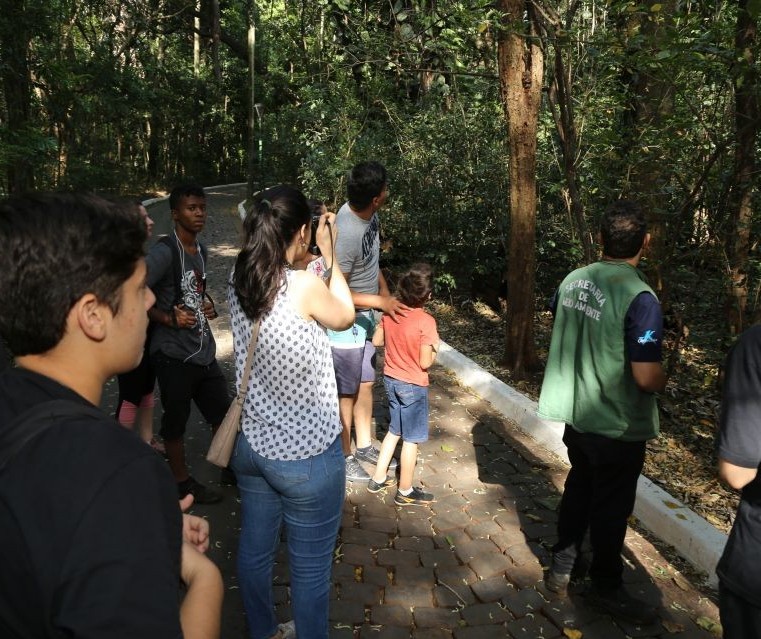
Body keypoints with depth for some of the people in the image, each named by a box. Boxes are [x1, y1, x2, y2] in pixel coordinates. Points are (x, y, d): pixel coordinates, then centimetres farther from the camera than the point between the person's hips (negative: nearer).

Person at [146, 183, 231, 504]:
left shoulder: (201, 250, 9)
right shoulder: (164, 252, -16)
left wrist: (208, 305, 5)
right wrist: (168, 318, -22)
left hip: (204, 349, 8)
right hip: (174, 353, -8)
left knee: (223, 411, 17)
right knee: (176, 420, 9)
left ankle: (230, 467, 36)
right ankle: (182, 481, 27)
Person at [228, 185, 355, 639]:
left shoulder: (239, 281, -5)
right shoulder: (305, 285, -23)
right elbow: (345, 316, -3)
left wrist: (311, 260, 9)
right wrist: (329, 254, 3)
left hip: (251, 445, 7)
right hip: (306, 456, -7)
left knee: (255, 549, 24)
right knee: (311, 568, 13)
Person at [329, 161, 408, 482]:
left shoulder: (369, 215, -5)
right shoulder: (346, 233, -31)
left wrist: (385, 292, 4)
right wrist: (381, 302, -24)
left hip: (366, 317, 8)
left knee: (365, 384, 20)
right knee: (347, 392, 7)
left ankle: (364, 445, 37)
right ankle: (344, 456, 25)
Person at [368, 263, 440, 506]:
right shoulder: (425, 321, -23)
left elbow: (377, 340, 8)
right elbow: (425, 363, -21)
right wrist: (434, 346, -3)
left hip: (391, 380, 7)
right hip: (413, 386, -7)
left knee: (395, 430, 24)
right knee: (411, 439, 8)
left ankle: (378, 478, 32)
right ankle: (405, 491, 21)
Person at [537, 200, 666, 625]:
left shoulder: (573, 280, -3)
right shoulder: (640, 297, -25)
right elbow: (646, 376, -25)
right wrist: (664, 379, -3)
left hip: (576, 415, 6)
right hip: (618, 426, -6)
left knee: (578, 489, 24)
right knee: (611, 507, 12)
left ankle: (562, 566, 39)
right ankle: (607, 588, 31)